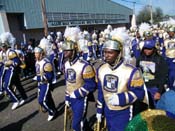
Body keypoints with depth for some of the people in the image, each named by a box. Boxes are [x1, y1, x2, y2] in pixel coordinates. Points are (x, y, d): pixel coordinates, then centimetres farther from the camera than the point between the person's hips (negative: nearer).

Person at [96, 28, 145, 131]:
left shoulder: (131, 71, -22)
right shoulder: (101, 69, -4)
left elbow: (139, 93, -18)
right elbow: (100, 91, 5)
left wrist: (120, 98, -30)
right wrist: (99, 110, 10)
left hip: (123, 113, -5)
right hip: (108, 111, 6)